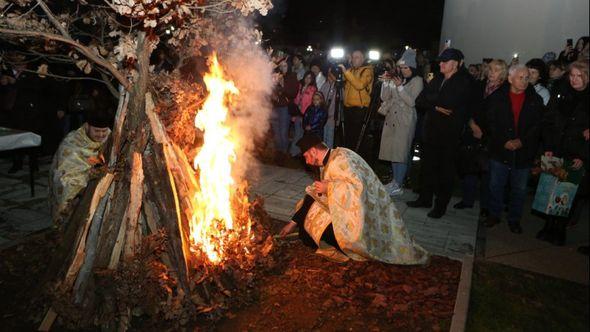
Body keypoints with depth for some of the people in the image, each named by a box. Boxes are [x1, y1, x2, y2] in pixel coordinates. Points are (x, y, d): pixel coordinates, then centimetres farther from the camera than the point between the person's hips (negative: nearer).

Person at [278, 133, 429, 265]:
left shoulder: (340, 159, -21)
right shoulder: (327, 163, 9)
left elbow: (357, 186, -35)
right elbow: (316, 195, 13)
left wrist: (328, 187, -22)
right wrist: (293, 223, 12)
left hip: (364, 215, -9)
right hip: (346, 209, 9)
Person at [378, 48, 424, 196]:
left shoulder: (417, 81, -5)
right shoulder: (396, 79, 11)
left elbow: (412, 102, -14)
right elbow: (385, 97, 9)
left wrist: (400, 87, -18)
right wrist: (386, 82, -4)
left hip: (405, 120, -6)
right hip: (392, 118, 6)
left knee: (401, 152, -6)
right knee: (392, 150, 10)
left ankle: (398, 185, 0)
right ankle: (395, 180, 21)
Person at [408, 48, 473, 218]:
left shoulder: (464, 82, -9)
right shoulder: (438, 79, 9)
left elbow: (448, 101, -23)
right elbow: (419, 100, 2)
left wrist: (430, 97, -9)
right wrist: (436, 106, -14)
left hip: (449, 134, -6)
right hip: (431, 131, 6)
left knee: (445, 170, 5)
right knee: (427, 166, 14)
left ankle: (441, 205, 17)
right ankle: (425, 198, 30)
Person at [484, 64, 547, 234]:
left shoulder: (535, 100, 2)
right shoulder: (497, 97, -1)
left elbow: (538, 125, 0)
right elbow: (491, 122, -5)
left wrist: (522, 141, -14)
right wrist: (504, 141, -14)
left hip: (524, 152, 1)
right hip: (500, 150, -1)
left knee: (520, 189, 9)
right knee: (496, 185, 10)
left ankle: (514, 219, 24)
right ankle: (494, 215, 27)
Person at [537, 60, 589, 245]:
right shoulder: (560, 96, 6)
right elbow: (549, 124, 6)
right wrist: (548, 148, -3)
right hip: (555, 154, 2)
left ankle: (560, 230, 17)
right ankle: (549, 227, 18)